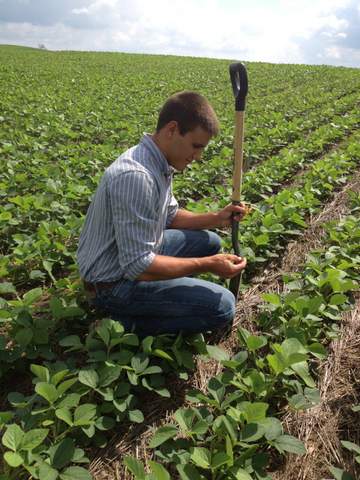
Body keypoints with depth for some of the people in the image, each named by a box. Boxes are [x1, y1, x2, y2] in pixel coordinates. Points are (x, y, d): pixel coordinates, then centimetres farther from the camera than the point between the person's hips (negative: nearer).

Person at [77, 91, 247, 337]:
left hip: (136, 254, 10)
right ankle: (129, 322, -3)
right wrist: (207, 265, -23)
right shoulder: (137, 176, -32)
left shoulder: (159, 162, -1)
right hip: (115, 281, -9)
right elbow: (137, 267, -31)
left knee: (209, 242, 17)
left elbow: (170, 216, 13)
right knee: (222, 307, -15)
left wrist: (216, 218, -1)